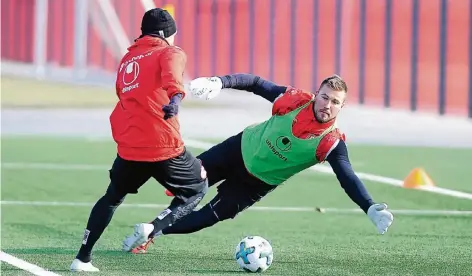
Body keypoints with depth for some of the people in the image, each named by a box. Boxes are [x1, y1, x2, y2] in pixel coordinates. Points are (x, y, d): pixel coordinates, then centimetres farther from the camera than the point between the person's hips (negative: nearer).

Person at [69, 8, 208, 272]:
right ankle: (153, 229, -5)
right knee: (198, 188, 17)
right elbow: (172, 74, -23)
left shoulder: (127, 59, 20)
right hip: (165, 148, -5)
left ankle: (83, 258, 20)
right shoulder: (171, 53, 1)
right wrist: (176, 96, -42)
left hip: (128, 148, 5)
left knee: (112, 198, 27)